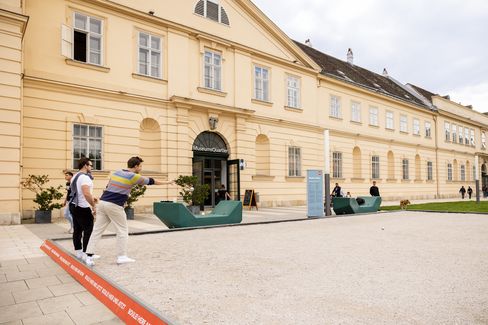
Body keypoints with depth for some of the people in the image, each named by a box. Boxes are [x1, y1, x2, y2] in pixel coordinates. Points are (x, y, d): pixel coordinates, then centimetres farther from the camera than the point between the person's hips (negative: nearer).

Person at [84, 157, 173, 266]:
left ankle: (89, 256, 6)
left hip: (102, 202, 7)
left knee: (97, 230, 7)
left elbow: (109, 186, 19)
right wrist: (167, 182, 16)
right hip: (115, 205, -7)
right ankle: (121, 257, 11)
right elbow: (151, 181, 4)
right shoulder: (133, 177, -5)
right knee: (122, 230, 7)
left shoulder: (116, 172, 14)